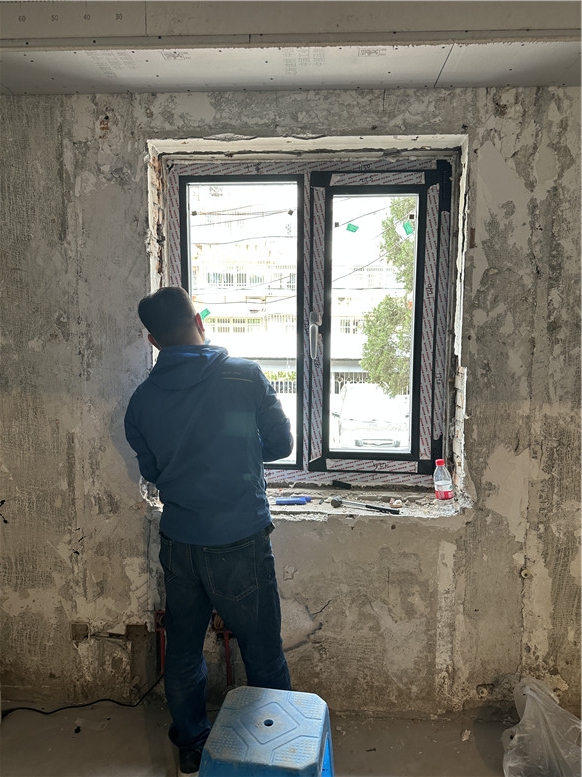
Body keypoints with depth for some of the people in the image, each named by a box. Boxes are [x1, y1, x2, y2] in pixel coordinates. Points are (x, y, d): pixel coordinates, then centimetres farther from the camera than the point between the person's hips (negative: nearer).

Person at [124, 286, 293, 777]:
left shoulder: (143, 399, -3)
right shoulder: (245, 376, -13)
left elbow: (151, 471, 8)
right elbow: (281, 444, -4)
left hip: (179, 544, 4)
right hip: (240, 542, -3)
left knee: (183, 652, 21)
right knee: (263, 655, 13)